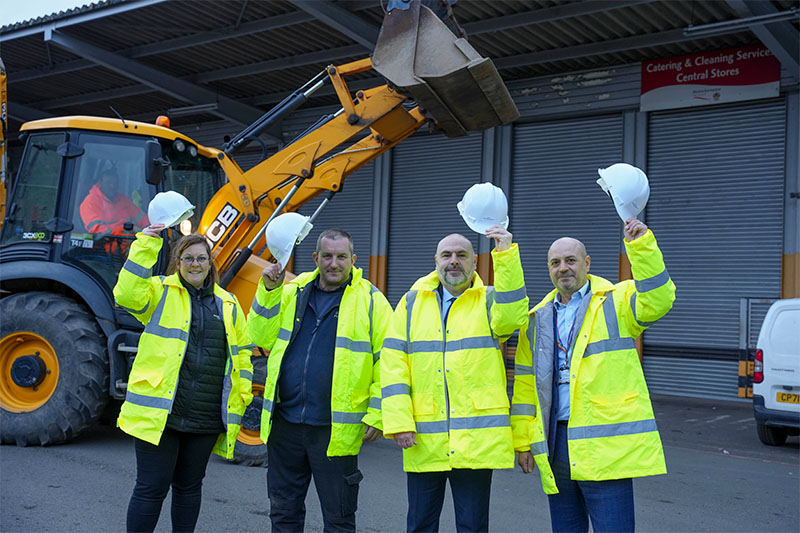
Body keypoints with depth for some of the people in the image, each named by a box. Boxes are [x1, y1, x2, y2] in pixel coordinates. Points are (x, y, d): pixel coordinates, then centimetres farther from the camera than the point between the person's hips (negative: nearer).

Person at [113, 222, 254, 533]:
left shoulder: (228, 304, 14)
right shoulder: (160, 292, 3)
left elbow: (242, 350, 17)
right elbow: (127, 294, -18)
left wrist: (243, 395, 9)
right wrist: (145, 246, -20)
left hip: (207, 416, 4)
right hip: (160, 411, -4)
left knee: (189, 487, 17)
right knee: (151, 488, 0)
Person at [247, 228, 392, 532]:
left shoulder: (371, 301, -1)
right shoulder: (292, 293, 10)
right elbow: (263, 339, 4)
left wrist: (377, 416, -8)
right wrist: (269, 291, -6)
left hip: (335, 430, -3)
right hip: (285, 423, 4)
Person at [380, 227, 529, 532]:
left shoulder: (489, 301, 7)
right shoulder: (412, 302, 11)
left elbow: (511, 316, -18)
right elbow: (393, 364, 4)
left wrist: (506, 255, -24)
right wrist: (398, 422, -6)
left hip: (476, 439, -2)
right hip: (423, 441, 2)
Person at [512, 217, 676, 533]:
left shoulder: (617, 301, 2)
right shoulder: (538, 319, 15)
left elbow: (657, 300, -21)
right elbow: (525, 384, 16)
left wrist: (642, 245, -30)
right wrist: (523, 440, 13)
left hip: (605, 446, -5)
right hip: (555, 444, 5)